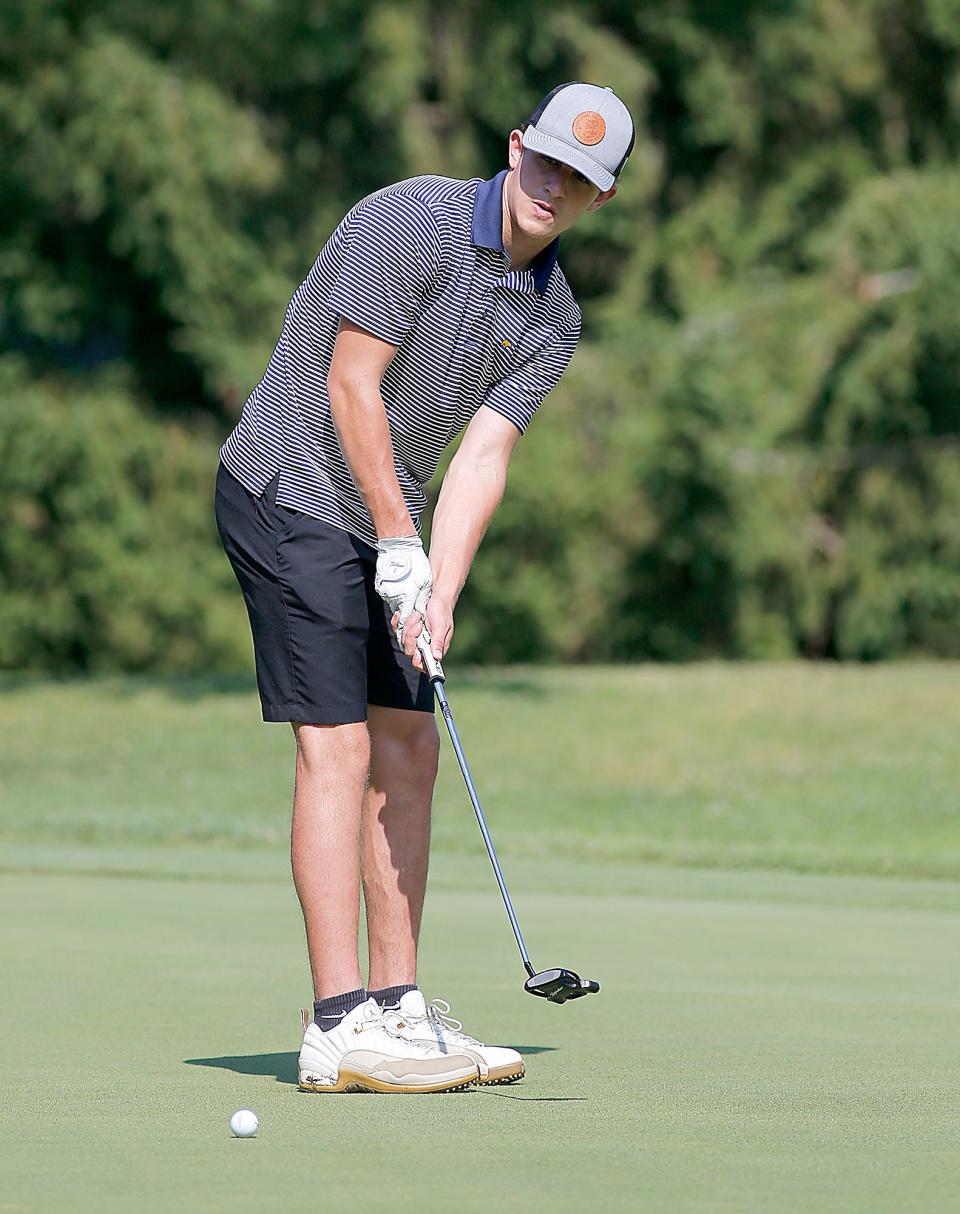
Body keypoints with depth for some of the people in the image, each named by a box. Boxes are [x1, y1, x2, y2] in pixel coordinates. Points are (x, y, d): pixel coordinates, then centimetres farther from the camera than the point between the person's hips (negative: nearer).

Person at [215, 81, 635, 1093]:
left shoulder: (552, 319, 5)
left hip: (384, 519, 8)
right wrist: (400, 546, -18)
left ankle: (396, 1010, 13)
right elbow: (350, 387, -19)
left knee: (407, 751, 7)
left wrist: (440, 597, -16)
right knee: (337, 746, -12)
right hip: (292, 490, -8)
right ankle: (340, 1030, -14)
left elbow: (484, 455, -3)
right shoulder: (412, 222, -18)